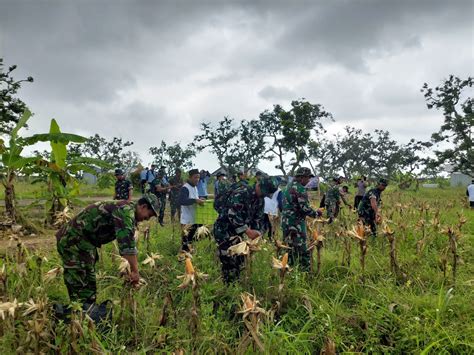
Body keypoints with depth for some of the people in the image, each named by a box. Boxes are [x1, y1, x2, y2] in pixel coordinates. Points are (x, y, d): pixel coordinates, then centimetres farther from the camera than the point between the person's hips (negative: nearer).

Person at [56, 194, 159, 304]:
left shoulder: (127, 211, 14)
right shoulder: (126, 209, -18)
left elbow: (125, 241, 20)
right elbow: (127, 243, -28)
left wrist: (131, 269, 21)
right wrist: (135, 271, -24)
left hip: (83, 242, 11)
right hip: (73, 240, -11)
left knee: (89, 285, 17)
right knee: (81, 289, -5)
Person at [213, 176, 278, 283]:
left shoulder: (260, 199, 4)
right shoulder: (241, 192, -24)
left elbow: (258, 218, 9)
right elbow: (232, 214, -31)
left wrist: (257, 233, -8)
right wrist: (247, 230, -29)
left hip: (236, 232, 9)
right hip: (223, 230, -9)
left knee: (239, 260, 13)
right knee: (229, 262, -8)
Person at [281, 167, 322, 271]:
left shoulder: (289, 187, 15)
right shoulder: (300, 189, -15)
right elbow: (304, 208, -20)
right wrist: (316, 213, -4)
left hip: (286, 222, 9)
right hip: (296, 223, -9)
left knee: (291, 248, 16)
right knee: (302, 250, -4)